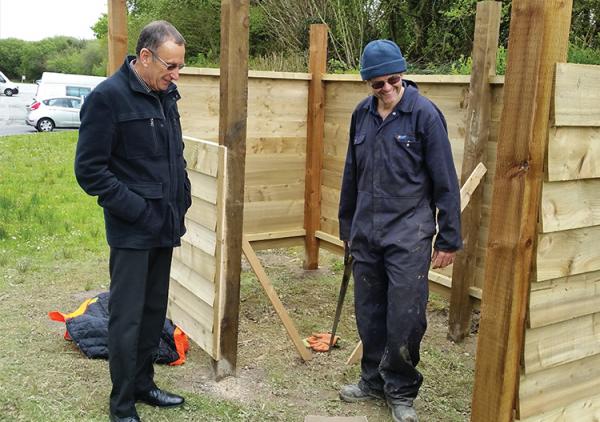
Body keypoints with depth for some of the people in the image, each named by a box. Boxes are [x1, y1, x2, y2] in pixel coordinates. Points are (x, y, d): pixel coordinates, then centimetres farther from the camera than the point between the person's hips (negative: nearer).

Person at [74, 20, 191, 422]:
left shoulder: (165, 95, 9)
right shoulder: (108, 96, -13)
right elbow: (89, 169, -14)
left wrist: (182, 199, 8)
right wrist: (139, 210, -17)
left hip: (165, 226, 7)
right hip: (132, 231, -7)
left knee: (154, 312, 16)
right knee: (127, 319, 2)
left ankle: (143, 384, 33)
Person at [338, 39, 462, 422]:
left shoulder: (424, 113, -10)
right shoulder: (362, 114, 6)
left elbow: (445, 181, -8)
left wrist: (449, 238, -7)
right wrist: (347, 226, 19)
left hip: (408, 234, -5)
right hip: (366, 233, 5)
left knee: (405, 318, -1)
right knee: (369, 313, 14)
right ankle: (374, 380, 33)